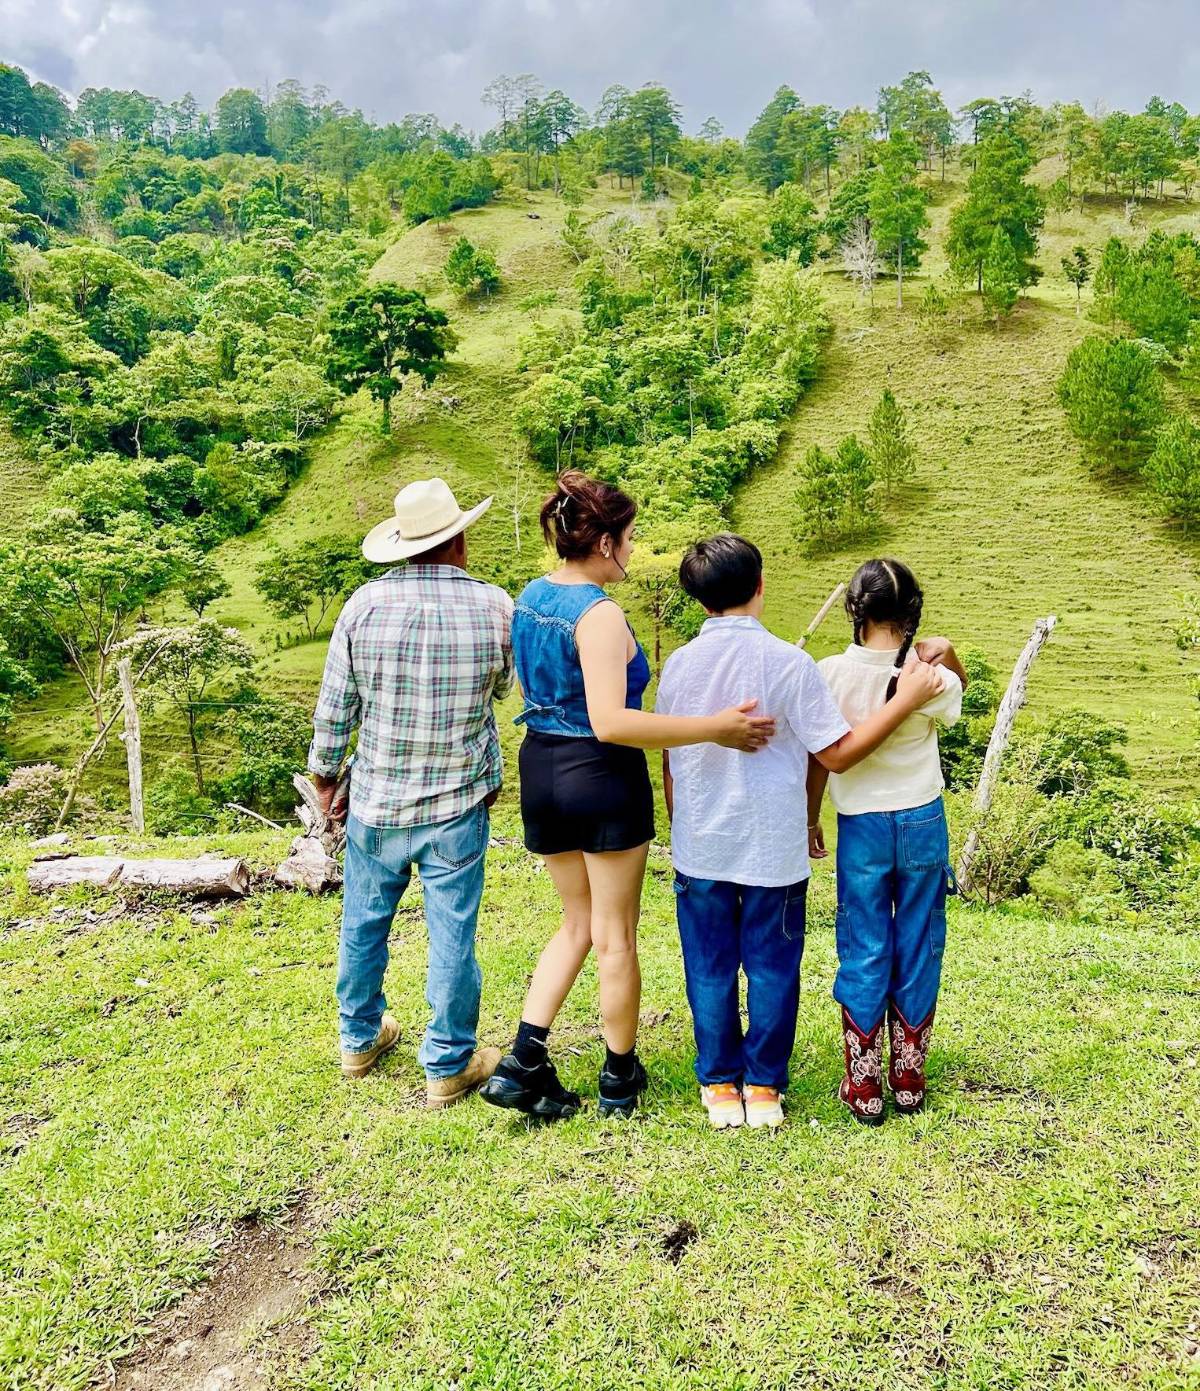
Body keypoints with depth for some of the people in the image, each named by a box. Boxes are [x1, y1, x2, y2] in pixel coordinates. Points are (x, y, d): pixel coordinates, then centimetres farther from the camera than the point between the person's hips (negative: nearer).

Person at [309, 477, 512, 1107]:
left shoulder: (365, 603, -10)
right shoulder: (493, 605, -11)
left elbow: (334, 706, -4)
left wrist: (324, 773, 11)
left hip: (377, 801, 2)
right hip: (458, 807, -1)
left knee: (363, 925, 20)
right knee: (452, 936, 10)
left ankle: (360, 1039, 39)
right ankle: (449, 1065, 24)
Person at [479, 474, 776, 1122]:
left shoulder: (530, 597, 6)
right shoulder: (599, 613, -20)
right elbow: (610, 723, -29)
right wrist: (716, 728, -29)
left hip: (540, 770, 8)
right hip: (601, 777, -8)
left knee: (578, 924, 22)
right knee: (615, 936, 11)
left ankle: (523, 1062, 16)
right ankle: (620, 1079, 28)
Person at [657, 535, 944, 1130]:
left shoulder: (679, 665, -3)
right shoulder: (787, 662, -13)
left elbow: (670, 764, 5)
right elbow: (838, 753, -11)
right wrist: (906, 700, -3)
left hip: (700, 851, 3)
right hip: (773, 851, -2)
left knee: (710, 970, 14)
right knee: (772, 970, 13)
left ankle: (720, 1086, 26)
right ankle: (764, 1086, 26)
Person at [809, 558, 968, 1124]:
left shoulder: (830, 674, -12)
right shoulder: (931, 679, -9)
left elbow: (820, 759, -5)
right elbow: (960, 690, 17)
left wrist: (810, 821, 7)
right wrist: (945, 655, -2)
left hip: (861, 827, -1)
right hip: (923, 823, 1)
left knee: (863, 955, 8)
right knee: (918, 950, 12)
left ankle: (864, 1088, 14)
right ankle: (909, 1081, 23)